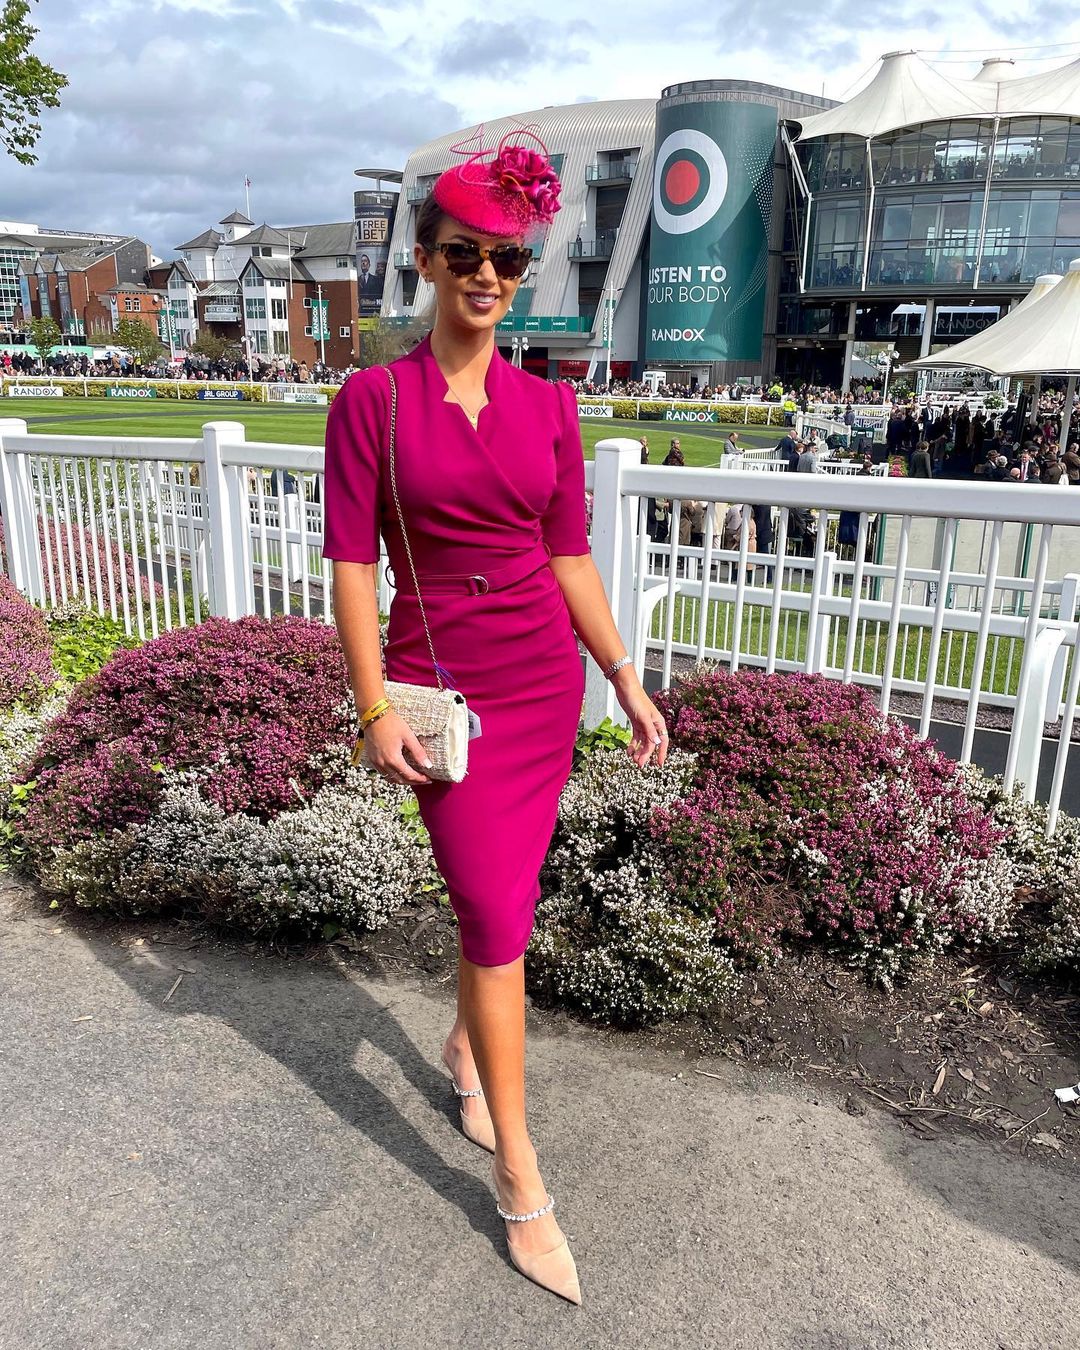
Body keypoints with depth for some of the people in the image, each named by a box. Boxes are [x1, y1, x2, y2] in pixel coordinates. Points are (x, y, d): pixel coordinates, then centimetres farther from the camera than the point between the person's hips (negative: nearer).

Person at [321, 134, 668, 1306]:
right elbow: (351, 561, -7)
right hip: (443, 686, -3)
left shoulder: (549, 407, 4)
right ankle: (520, 1179, 13)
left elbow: (568, 556, 7)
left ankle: (465, 1046, 45)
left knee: (499, 899, 15)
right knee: (498, 921, -3)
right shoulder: (373, 399, -5)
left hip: (545, 682, 4)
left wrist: (626, 681, 5)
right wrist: (375, 707, -13)